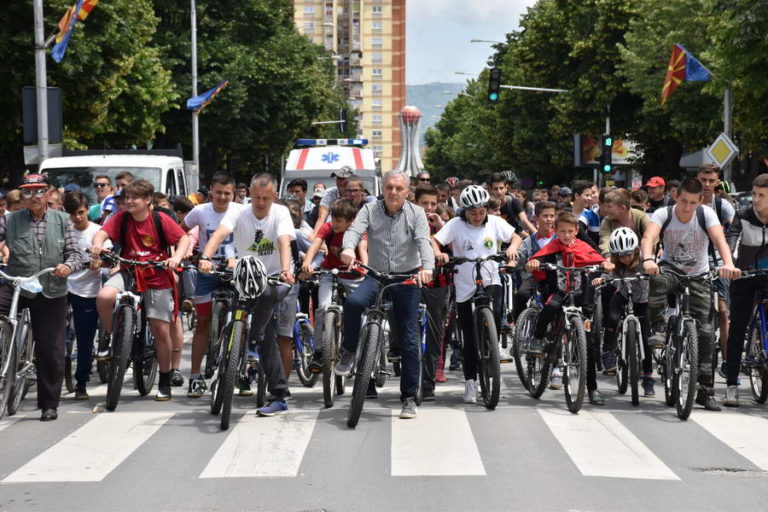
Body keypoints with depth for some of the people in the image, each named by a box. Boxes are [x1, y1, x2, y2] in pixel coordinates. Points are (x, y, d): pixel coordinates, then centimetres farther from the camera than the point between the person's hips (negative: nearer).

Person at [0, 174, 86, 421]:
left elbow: (75, 253, 1)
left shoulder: (62, 220, 5)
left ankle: (49, 404, 16)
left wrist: (68, 266, -20)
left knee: (51, 351, 3)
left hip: (51, 293, 0)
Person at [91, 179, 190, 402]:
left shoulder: (161, 219, -7)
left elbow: (184, 238, -9)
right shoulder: (121, 218, -3)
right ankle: (110, 335, -1)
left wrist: (176, 257, -28)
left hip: (157, 278, -1)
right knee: (104, 296, -31)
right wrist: (98, 244, -39)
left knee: (161, 330, -1)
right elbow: (103, 233, -15)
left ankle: (165, 381, 16)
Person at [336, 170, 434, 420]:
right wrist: (348, 249, -39)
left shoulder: (416, 213, -2)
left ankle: (409, 397, 8)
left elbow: (423, 241, -15)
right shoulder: (370, 210, 0)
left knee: (408, 338, -1)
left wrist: (427, 267, -35)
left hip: (407, 277, 0)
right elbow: (354, 230, -15)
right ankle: (349, 352, -7)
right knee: (353, 302, -32)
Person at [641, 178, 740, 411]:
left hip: (699, 276, 1)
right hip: (671, 269, -1)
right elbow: (648, 237, -31)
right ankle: (658, 330, -26)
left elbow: (719, 239, -27)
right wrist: (648, 259, -52)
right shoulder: (663, 214, -14)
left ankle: (706, 390, 1)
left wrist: (728, 263, -47)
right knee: (657, 279, -39)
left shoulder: (706, 213, -13)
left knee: (704, 330, -5)